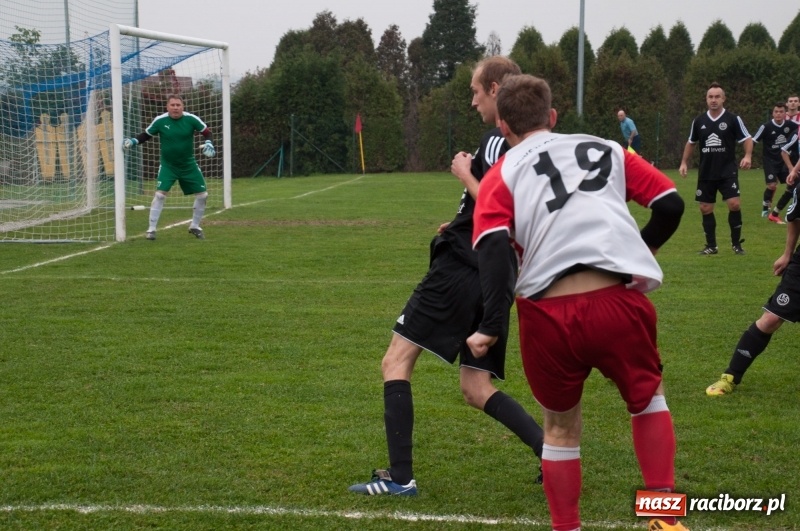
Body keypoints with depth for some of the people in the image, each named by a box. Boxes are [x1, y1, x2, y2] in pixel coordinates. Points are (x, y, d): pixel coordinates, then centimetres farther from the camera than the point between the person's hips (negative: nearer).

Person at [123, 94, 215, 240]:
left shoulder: (191, 119, -13)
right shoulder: (160, 121, -13)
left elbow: (207, 132, -2)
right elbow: (146, 135, 1)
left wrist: (209, 144, -20)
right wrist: (133, 141, -15)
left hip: (189, 165, 2)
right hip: (167, 165, -2)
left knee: (202, 195, 1)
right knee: (160, 194, -17)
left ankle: (194, 227, 22)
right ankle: (151, 229, -8)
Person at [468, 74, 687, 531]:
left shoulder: (502, 174, 13)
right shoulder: (606, 149, 20)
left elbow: (494, 246, -5)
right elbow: (671, 204, 17)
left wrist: (492, 326, -8)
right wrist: (640, 250, 35)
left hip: (549, 314, -1)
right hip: (619, 301, 1)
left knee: (561, 426, 23)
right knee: (648, 398, 28)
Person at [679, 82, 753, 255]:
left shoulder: (733, 119, -5)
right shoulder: (699, 121, 5)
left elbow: (747, 139, -3)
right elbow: (691, 143, 18)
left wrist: (747, 156, -20)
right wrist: (684, 162, 11)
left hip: (728, 172, -4)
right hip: (706, 173, 4)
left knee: (734, 204, -15)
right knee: (705, 208, 5)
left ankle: (736, 243, 1)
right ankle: (711, 245, 17)